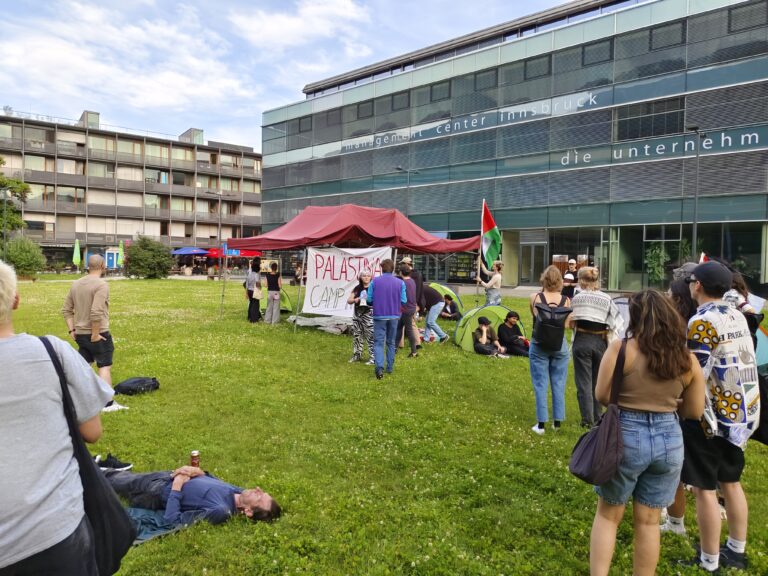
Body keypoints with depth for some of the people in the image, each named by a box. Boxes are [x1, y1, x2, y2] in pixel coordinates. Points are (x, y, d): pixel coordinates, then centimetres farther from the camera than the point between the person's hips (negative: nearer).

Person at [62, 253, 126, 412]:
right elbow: (96, 313, -24)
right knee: (105, 366, 2)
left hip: (80, 334, 7)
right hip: (98, 334, -7)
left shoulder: (75, 284, 8)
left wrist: (72, 330, 13)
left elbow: (66, 310, 11)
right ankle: (108, 403, 5)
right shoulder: (101, 285, -16)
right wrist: (95, 335, -17)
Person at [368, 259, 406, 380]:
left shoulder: (374, 281, -6)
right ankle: (390, 368, 23)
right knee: (391, 342, 16)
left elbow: (369, 299, -4)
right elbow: (403, 300, -3)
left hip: (379, 316, -2)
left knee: (378, 342, 0)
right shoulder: (400, 283, -3)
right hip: (394, 316, 2)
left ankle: (379, 368, -18)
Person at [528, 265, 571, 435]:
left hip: (539, 345, -1)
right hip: (560, 345, 1)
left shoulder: (535, 297, -11)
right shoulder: (566, 300, -7)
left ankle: (541, 424, 7)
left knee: (540, 385, 5)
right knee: (558, 384, 13)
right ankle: (557, 421, 22)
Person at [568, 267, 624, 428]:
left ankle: (588, 420, 2)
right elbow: (618, 322, -6)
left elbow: (571, 322, -5)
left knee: (584, 382, 4)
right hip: (600, 342, 2)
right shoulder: (607, 299, -3)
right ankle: (597, 417, 25)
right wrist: (608, 335, 6)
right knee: (597, 381, 17)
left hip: (581, 341, -2)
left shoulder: (577, 298, -6)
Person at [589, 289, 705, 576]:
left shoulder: (621, 348, -12)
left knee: (607, 515, 13)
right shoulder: (687, 358, 0)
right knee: (648, 521, 17)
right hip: (669, 440, 3)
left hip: (626, 437, -3)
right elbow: (694, 411, 6)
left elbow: (602, 396, -9)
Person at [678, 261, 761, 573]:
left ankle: (709, 562, 12)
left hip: (711, 416, -9)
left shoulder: (701, 322, -19)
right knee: (731, 483, 19)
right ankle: (736, 551, 32)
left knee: (704, 489, 2)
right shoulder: (737, 317, 7)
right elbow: (738, 365, 13)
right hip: (740, 412, 9)